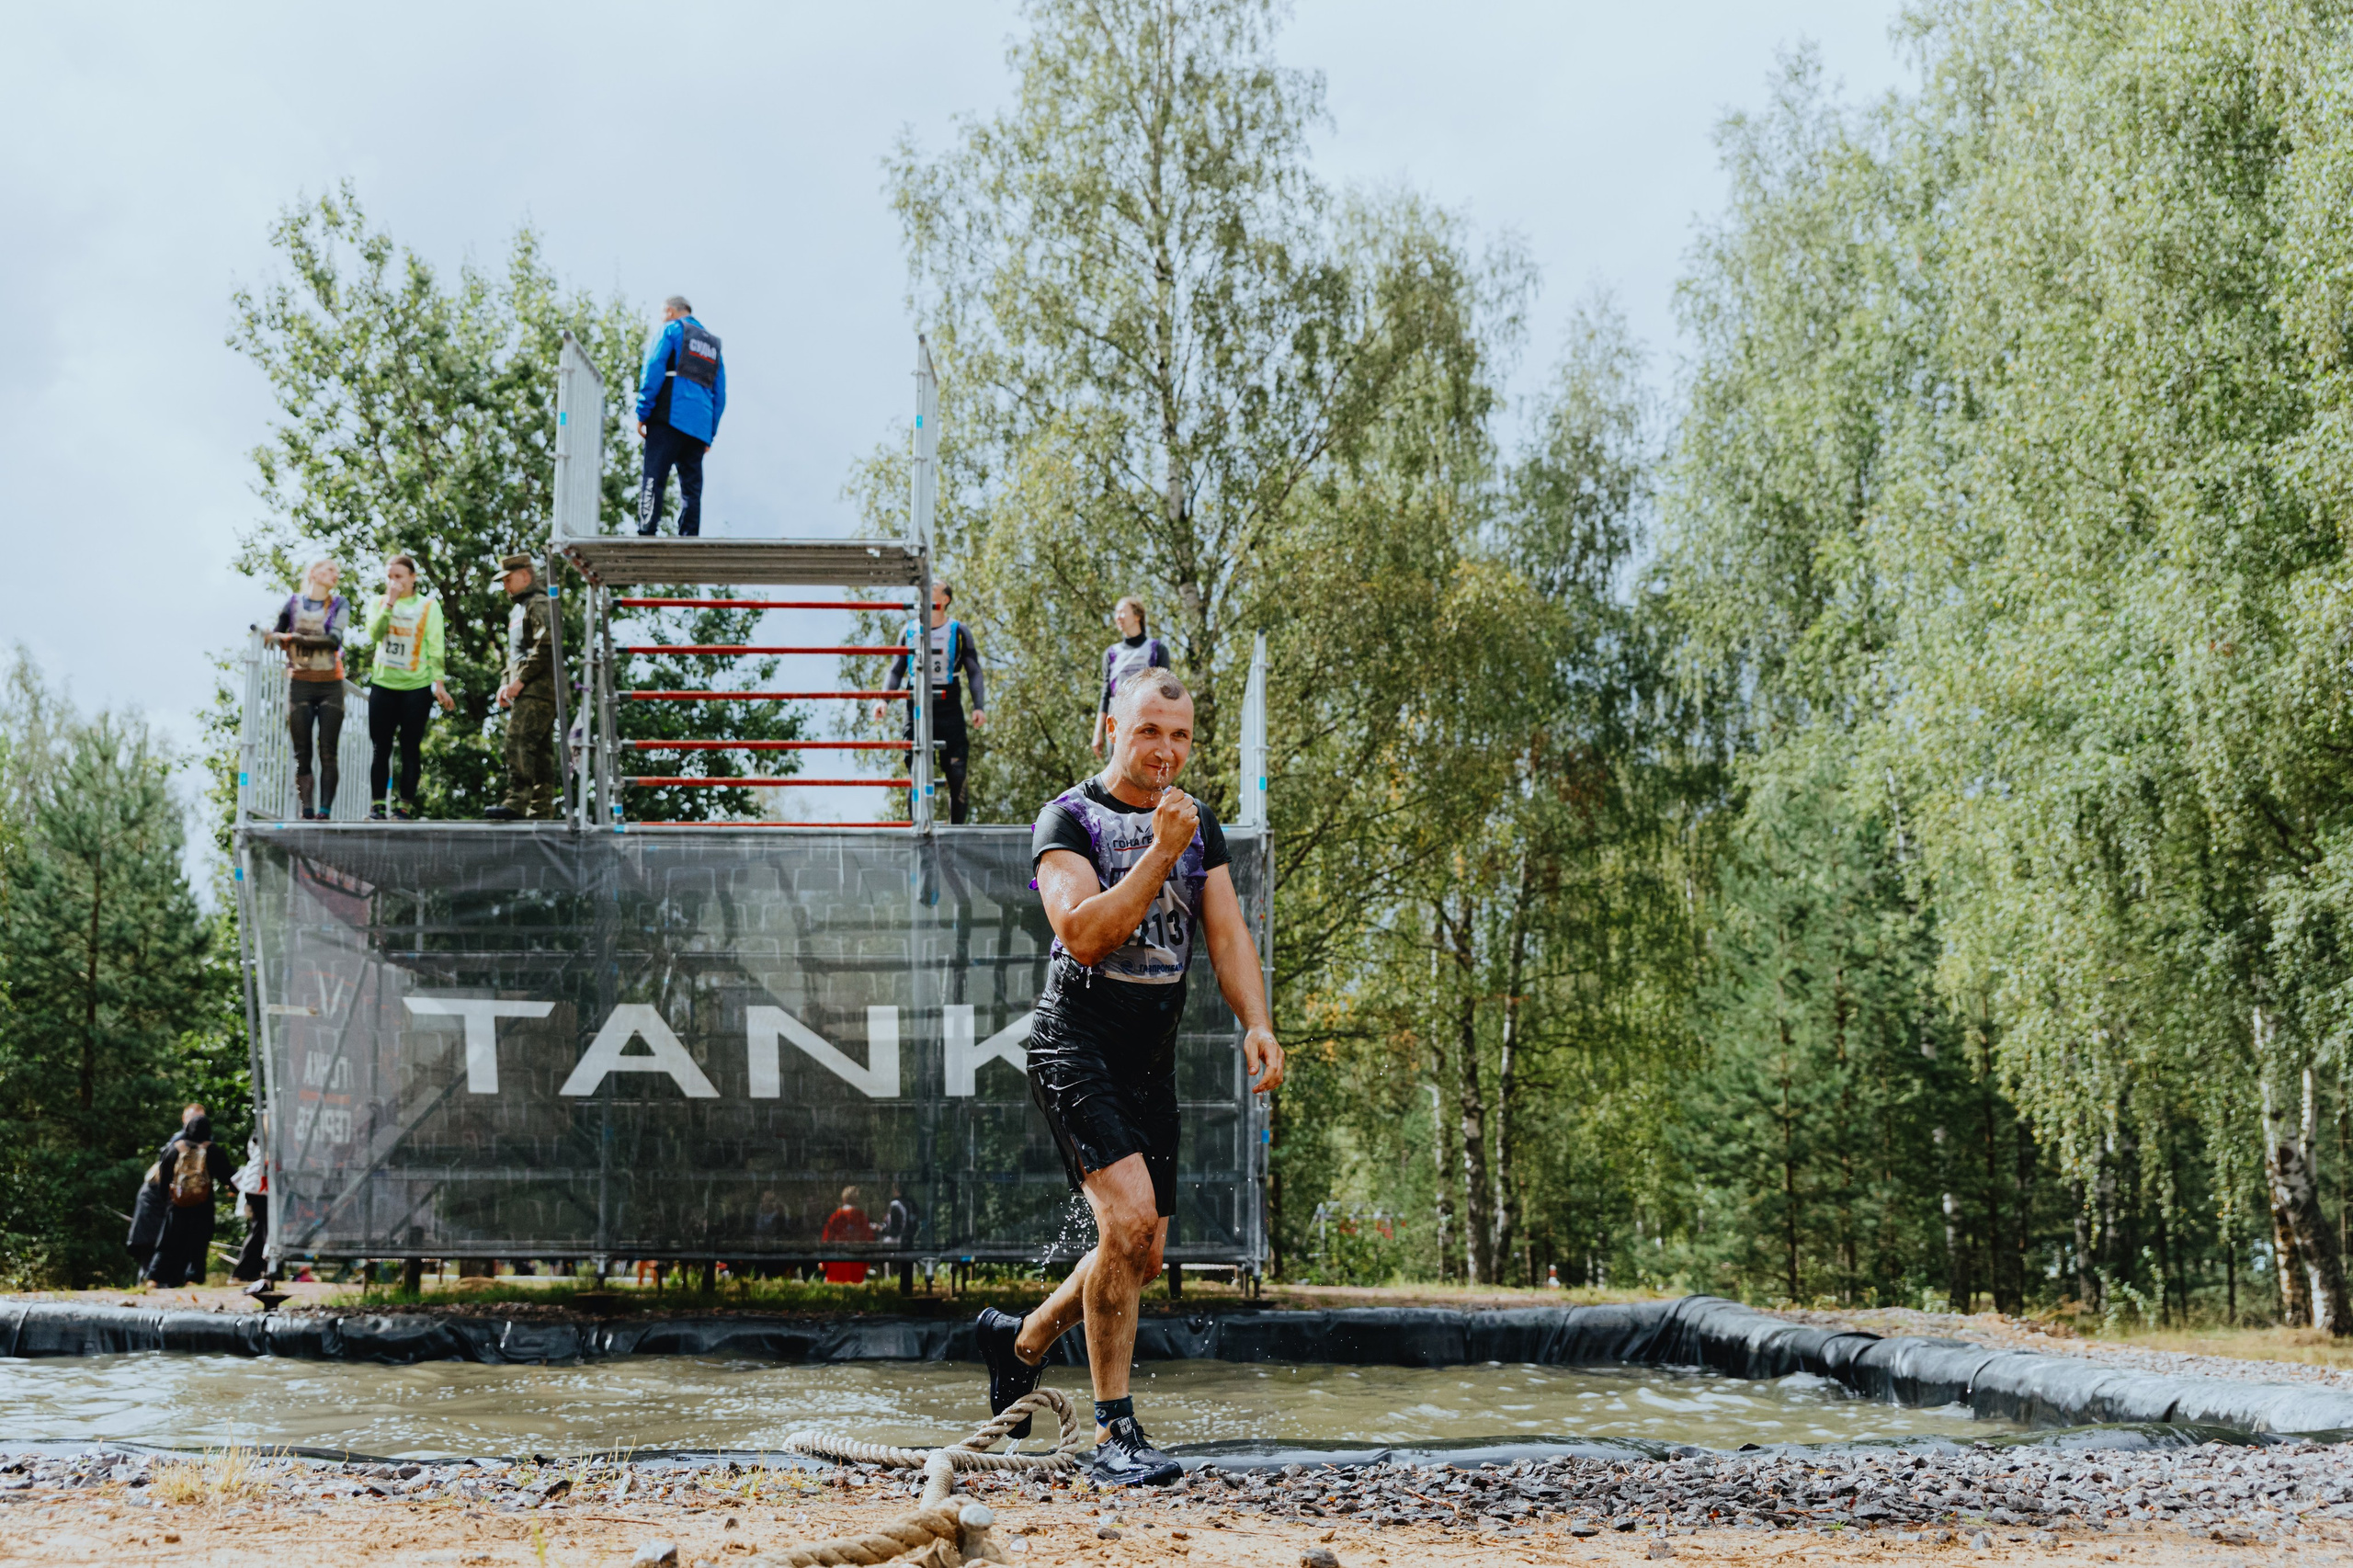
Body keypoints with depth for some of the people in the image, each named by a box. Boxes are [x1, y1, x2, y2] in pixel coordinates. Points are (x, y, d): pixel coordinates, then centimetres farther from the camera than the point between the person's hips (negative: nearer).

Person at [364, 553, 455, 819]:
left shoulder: (428, 606, 4)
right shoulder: (380, 603, 10)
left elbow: (435, 647, 1)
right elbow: (374, 634, -8)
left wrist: (439, 683, -6)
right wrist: (390, 602, -12)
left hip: (416, 686, -2)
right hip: (383, 684, 2)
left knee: (410, 749, -1)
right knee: (381, 748, 1)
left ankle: (406, 805, 1)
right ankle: (377, 804, 3)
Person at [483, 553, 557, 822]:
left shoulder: (539, 605, -6)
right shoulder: (519, 609, 26)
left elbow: (545, 647, -19)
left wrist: (520, 681, -18)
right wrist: (507, 684, 16)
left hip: (538, 689, -10)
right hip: (527, 691, 10)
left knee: (519, 740, -19)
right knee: (540, 749, 8)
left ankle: (516, 803, -27)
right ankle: (543, 807, 7)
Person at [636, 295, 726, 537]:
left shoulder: (671, 329, 7)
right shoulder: (714, 345, 26)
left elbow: (653, 370, -5)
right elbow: (720, 395, 22)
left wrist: (642, 413, -5)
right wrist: (711, 433, 21)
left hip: (670, 417, -6)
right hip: (700, 426, 6)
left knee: (654, 479, -13)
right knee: (691, 486, 5)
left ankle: (646, 534, -25)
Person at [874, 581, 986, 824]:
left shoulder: (959, 632, 5)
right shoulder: (910, 630, 11)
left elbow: (974, 671, 0)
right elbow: (896, 670, 9)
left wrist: (979, 706, -13)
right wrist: (885, 700, -7)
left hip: (950, 709, -1)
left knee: (957, 776, -5)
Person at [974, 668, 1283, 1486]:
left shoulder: (1199, 825, 12)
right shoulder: (1069, 819, -7)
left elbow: (1226, 933, 5)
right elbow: (1084, 935, -20)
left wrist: (1256, 1021, -12)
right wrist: (1160, 854, -22)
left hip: (1152, 1058, 7)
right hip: (1075, 1045, -7)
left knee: (1143, 1255, 8)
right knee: (1129, 1217, -21)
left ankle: (1023, 1341, 35)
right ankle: (1114, 1434, -13)